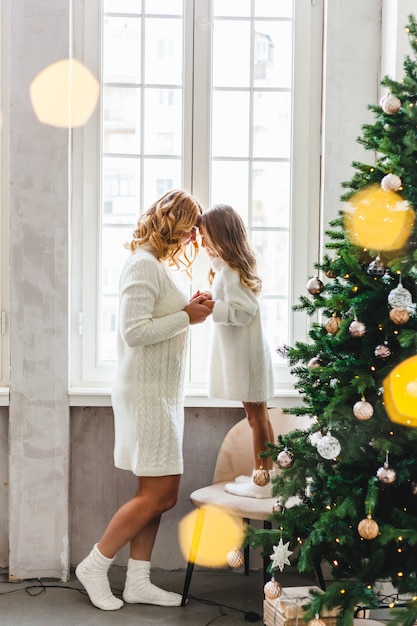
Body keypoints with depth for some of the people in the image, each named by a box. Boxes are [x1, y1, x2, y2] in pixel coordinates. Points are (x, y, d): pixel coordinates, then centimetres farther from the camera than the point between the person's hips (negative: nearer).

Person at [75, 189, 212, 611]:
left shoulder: (159, 264, 17)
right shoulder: (144, 264, -15)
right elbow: (134, 331, -22)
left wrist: (189, 309, 4)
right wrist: (186, 316, -16)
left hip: (162, 393, 10)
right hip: (146, 393, -10)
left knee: (159, 495, 10)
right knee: (158, 494, -6)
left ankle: (138, 581, 18)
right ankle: (95, 566, 9)